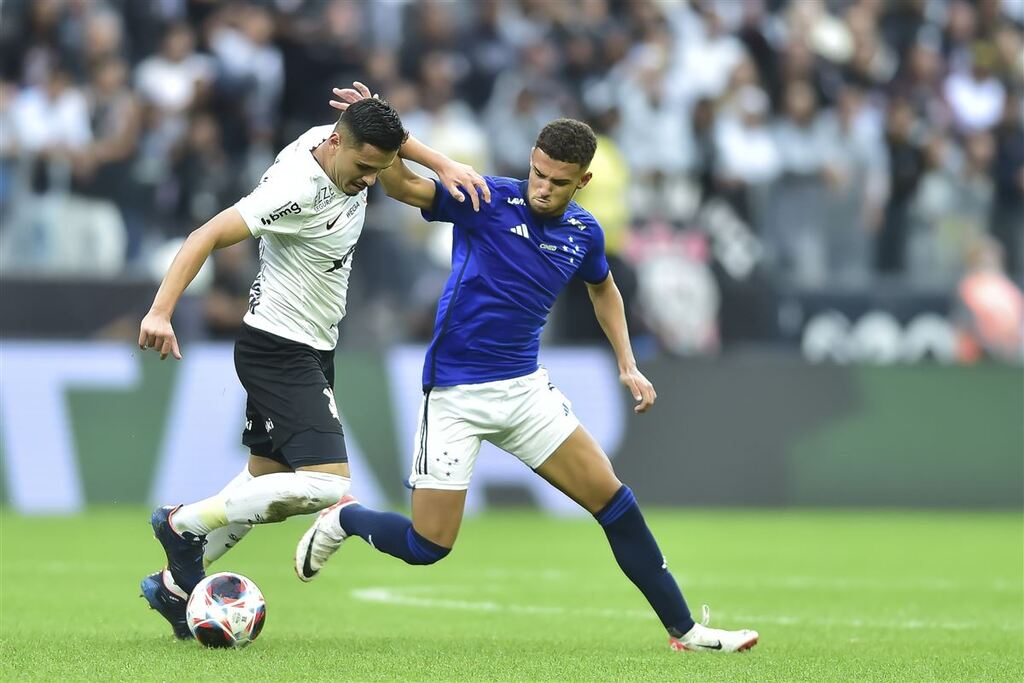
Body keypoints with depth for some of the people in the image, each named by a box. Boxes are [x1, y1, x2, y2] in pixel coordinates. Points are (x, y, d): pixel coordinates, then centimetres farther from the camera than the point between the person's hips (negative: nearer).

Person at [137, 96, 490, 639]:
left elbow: (391, 139, 21)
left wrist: (444, 165, 4)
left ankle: (174, 586, 28)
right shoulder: (297, 189, -27)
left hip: (311, 350, 10)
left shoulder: (347, 145, -3)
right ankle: (184, 522, -6)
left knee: (267, 480, 17)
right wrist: (160, 312, -36)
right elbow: (209, 235, -28)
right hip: (279, 350, -10)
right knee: (327, 485, -20)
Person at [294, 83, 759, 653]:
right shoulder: (490, 200, -13)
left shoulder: (584, 233, 2)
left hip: (526, 388, 5)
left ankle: (684, 629, 8)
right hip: (455, 393, -5)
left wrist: (628, 364, 15)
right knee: (428, 545, -6)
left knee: (612, 498, -2)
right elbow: (403, 186, -24)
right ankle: (342, 520, 26)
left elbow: (603, 288, 24)